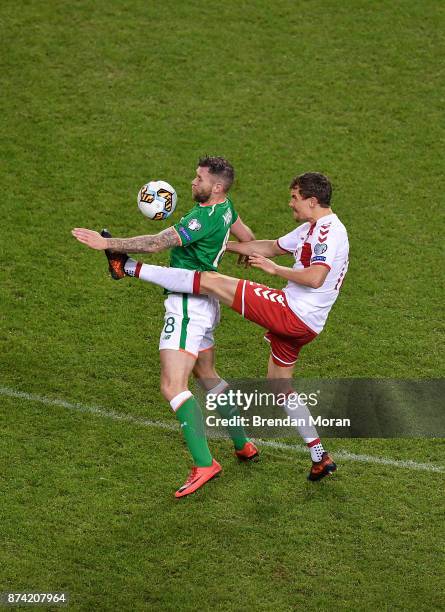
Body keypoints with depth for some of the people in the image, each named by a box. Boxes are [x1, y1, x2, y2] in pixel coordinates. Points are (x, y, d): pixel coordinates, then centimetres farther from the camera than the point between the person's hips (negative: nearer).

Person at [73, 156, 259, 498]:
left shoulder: (207, 219, -21)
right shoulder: (224, 207, 7)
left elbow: (157, 243, -28)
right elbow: (247, 237, 25)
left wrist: (109, 243, -25)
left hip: (189, 306, -11)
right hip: (205, 303, 11)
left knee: (173, 386, -16)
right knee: (206, 375, 25)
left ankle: (204, 463, -21)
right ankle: (244, 446, 35)